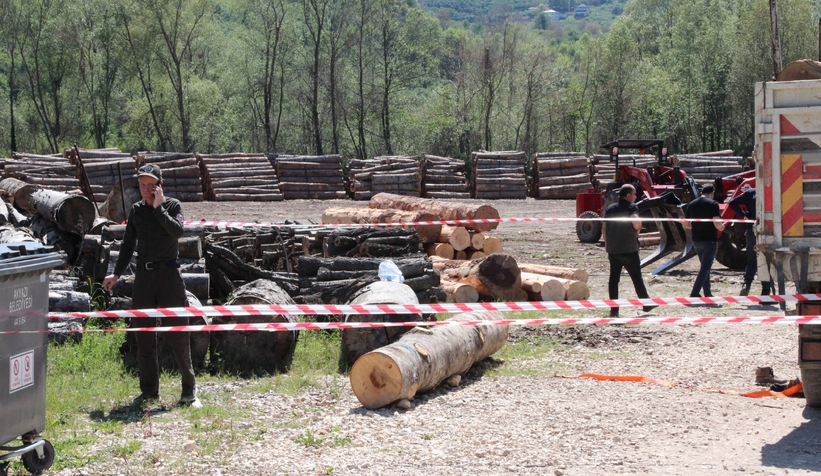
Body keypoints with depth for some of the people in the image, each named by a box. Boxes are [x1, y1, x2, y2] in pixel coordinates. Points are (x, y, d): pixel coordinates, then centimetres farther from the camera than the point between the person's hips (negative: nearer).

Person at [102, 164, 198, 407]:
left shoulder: (172, 205, 1)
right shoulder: (136, 210, 11)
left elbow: (177, 231, -18)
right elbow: (128, 244, 18)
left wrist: (158, 207, -14)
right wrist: (116, 273, 12)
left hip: (168, 273, -4)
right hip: (143, 275, 4)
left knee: (177, 332, -4)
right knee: (144, 336, 5)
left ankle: (189, 387, 4)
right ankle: (149, 390, 12)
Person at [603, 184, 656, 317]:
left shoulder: (609, 209, 10)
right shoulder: (631, 207, -8)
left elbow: (604, 229, 11)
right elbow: (636, 223, -25)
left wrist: (607, 244, 20)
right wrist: (638, 229, -3)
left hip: (613, 250, 5)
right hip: (629, 250, -5)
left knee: (613, 279, 2)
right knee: (637, 278, 9)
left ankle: (614, 310, -2)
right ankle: (647, 304, 22)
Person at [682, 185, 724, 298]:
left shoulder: (691, 204, 7)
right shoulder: (713, 204, -10)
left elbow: (686, 224, 8)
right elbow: (717, 224, -19)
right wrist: (722, 227, 2)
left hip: (696, 241, 6)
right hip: (710, 241, -6)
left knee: (705, 266, 19)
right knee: (705, 267, -4)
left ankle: (707, 293, 22)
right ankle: (694, 293, -15)